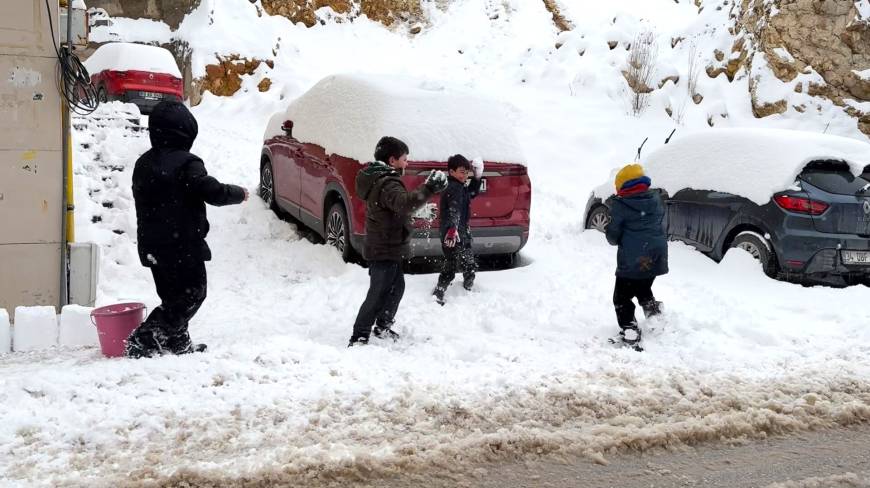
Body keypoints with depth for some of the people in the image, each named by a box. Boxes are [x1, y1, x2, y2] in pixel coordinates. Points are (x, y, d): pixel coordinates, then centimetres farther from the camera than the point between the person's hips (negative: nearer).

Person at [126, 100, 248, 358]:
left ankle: (178, 343, 22)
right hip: (183, 245, -8)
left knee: (172, 296, 18)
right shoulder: (186, 163, -15)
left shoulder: (143, 163, 10)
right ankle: (144, 339, -6)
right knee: (191, 294, 1)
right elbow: (213, 192, -18)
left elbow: (143, 200, 17)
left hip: (152, 246, 8)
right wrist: (239, 193, -1)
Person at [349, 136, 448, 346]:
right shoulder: (387, 184, -24)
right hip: (385, 251, -10)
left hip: (381, 248, 10)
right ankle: (358, 339, 4)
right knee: (377, 295, -3)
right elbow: (405, 203, -44)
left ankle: (383, 327, 36)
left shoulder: (376, 178, 9)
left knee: (396, 287, 23)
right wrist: (429, 189, -49)